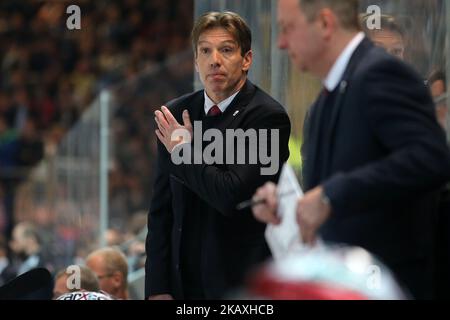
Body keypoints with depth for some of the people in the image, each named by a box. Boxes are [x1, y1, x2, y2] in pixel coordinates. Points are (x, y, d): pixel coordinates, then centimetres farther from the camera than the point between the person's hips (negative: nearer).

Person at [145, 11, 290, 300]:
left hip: (244, 283, -5)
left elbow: (233, 195, -20)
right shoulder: (175, 115, 8)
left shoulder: (268, 116, -9)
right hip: (185, 280, 5)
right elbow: (161, 209, 10)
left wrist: (185, 152, -7)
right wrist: (158, 287, 4)